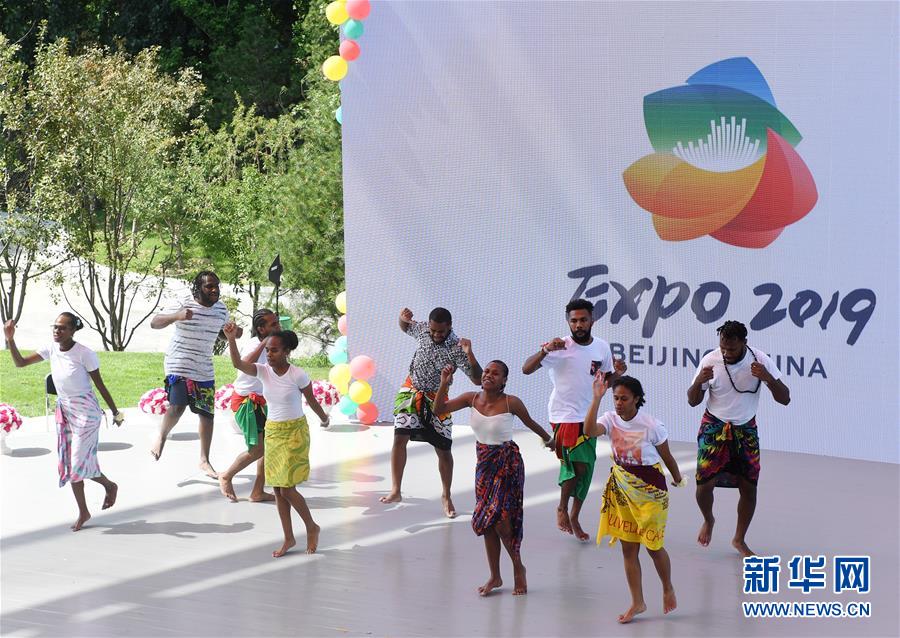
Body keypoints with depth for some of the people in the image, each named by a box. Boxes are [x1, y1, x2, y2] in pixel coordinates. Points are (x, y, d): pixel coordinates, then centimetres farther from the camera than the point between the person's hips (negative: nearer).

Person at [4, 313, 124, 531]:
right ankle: (83, 512, 18)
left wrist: (115, 413, -3)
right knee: (69, 462, 8)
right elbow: (20, 362, 1)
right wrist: (10, 339, -13)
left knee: (79, 461, -7)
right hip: (63, 409, 6)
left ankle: (109, 485, 23)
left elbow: (100, 385, -10)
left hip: (85, 411, -6)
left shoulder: (84, 353, -18)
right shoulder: (51, 349, -2)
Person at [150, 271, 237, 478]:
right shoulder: (184, 304, -13)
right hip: (179, 365, -6)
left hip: (204, 369, 6)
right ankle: (161, 437, 8)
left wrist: (234, 333, -2)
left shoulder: (221, 308, 4)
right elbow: (154, 323, -17)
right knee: (177, 406, -22)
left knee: (207, 414, 6)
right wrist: (176, 316, -35)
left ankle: (204, 460, 18)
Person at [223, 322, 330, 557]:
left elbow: (311, 401, -1)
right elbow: (238, 363, -22)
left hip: (295, 432, -5)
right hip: (272, 432, 5)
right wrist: (231, 340, -37)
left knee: (287, 489, -7)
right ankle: (288, 538, 18)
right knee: (278, 489, 8)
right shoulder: (263, 371, -6)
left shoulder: (298, 375, -16)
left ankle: (312, 528, 15)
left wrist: (324, 418, 15)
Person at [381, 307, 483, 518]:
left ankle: (446, 496, 18)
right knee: (399, 439, -5)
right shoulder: (422, 329, -12)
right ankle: (395, 491, 4)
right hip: (410, 392, 2)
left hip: (436, 400, -2)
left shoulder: (457, 348, -23)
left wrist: (470, 355, -42)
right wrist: (403, 318, -11)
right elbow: (405, 327, 13)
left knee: (443, 450, 1)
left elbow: (478, 380, -27)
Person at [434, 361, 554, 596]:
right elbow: (439, 409, -6)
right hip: (484, 463, 5)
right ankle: (495, 577, 22)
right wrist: (444, 384, -20)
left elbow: (530, 423, 2)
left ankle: (518, 568, 11)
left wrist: (548, 439, 18)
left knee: (500, 519, -13)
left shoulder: (511, 402, -16)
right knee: (486, 522, 9)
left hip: (508, 464, -5)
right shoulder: (472, 398, -5)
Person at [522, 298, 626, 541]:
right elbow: (526, 369, -20)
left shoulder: (602, 347, 2)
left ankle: (574, 518, 28)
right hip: (564, 415, -6)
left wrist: (618, 373, -7)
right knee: (578, 465, -18)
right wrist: (545, 350, -36)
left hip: (589, 417, 6)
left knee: (585, 471, 11)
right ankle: (562, 509, 6)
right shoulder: (561, 347, -14)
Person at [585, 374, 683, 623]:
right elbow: (589, 431, -31)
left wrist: (678, 480, 11)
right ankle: (637, 602, 16)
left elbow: (667, 456, -3)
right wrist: (597, 398, -36)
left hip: (650, 489, -4)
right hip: (622, 488, 4)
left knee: (653, 545, 5)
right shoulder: (611, 419, -9)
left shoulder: (651, 425, -17)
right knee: (628, 548, 6)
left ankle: (668, 589, 33)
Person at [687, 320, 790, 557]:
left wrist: (768, 379, -33)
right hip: (714, 426, -1)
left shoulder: (760, 361, -15)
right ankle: (708, 520, 22)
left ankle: (739, 539, 23)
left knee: (749, 487, 2)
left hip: (745, 429, 1)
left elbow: (784, 399, -14)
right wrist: (698, 382, -28)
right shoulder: (710, 360, -15)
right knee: (704, 483, -11)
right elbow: (693, 401, -6)